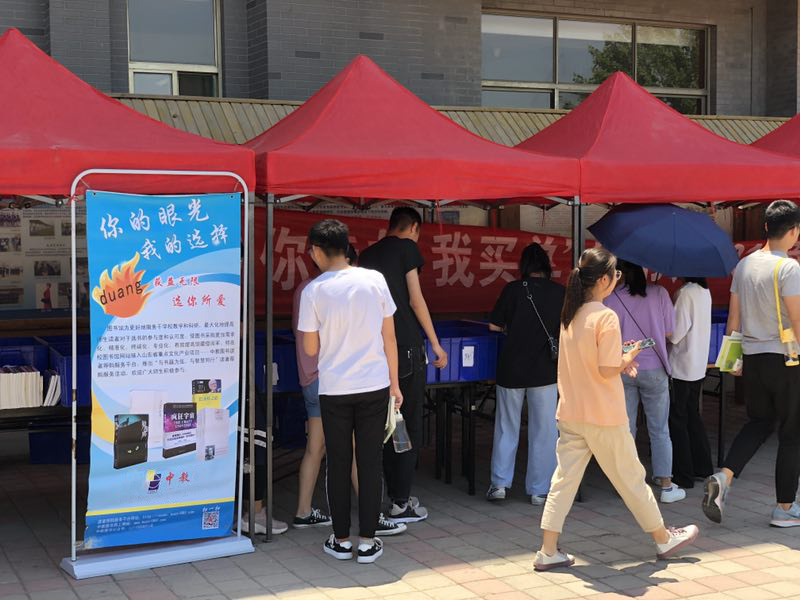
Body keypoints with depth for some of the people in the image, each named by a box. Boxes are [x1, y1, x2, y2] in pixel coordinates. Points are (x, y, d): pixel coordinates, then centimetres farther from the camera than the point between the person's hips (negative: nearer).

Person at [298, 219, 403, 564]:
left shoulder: (313, 291, -7)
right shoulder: (374, 280, -2)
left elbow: (310, 349, -1)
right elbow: (389, 337, 3)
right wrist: (394, 383, 11)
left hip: (334, 389, -1)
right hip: (374, 386, 1)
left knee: (338, 464, 10)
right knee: (370, 463, 7)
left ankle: (341, 541, 17)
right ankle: (367, 541, 12)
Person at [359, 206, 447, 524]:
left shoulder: (367, 254, 16)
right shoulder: (407, 248, -1)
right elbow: (415, 299, -8)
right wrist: (436, 343, -5)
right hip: (406, 347, -6)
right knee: (410, 425, -1)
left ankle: (392, 495, 17)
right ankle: (401, 504, 0)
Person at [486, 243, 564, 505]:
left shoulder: (513, 289, -4)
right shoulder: (560, 292, -1)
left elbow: (493, 325, 0)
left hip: (511, 369, 0)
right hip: (545, 371, 0)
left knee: (507, 427, 13)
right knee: (544, 430, 7)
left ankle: (499, 483, 15)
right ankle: (539, 490, 10)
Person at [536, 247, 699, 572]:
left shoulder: (570, 315, 6)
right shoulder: (606, 317, -17)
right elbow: (606, 370, -20)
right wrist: (627, 359, -2)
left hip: (570, 414, 6)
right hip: (603, 417, -6)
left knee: (564, 478, 7)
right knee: (630, 478, 9)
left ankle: (548, 552, 5)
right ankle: (663, 539, 26)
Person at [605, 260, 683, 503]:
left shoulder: (610, 299, -8)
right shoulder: (659, 293, -6)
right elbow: (669, 332, -2)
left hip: (622, 370, 0)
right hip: (653, 368, 0)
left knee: (625, 429, 10)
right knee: (659, 431, 9)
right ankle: (666, 485, 11)